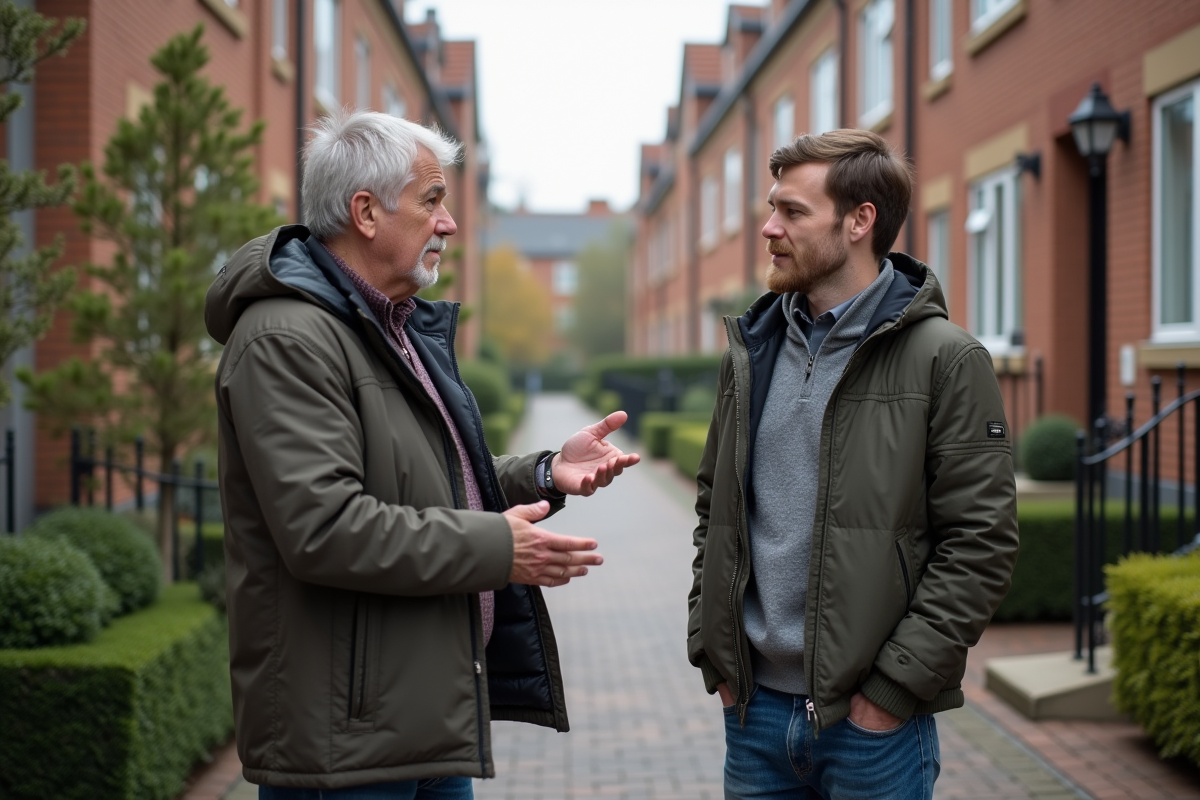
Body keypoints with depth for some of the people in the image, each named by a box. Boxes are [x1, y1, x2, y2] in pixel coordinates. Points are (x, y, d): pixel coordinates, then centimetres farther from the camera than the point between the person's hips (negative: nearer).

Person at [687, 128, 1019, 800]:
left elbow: (981, 544, -11)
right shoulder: (752, 351, 9)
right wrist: (712, 650, 6)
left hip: (874, 718, -5)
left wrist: (894, 684, -14)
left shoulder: (945, 359, -8)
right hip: (755, 707, 5)